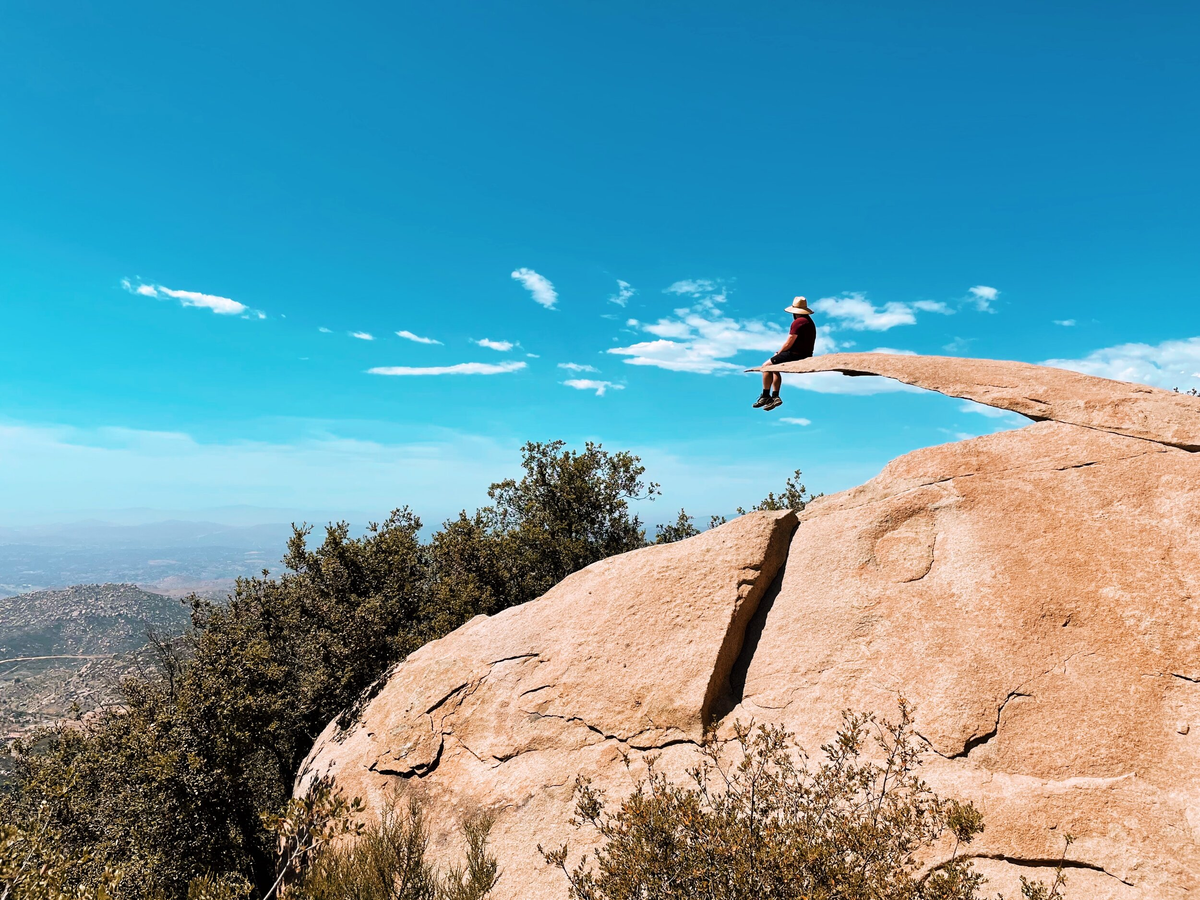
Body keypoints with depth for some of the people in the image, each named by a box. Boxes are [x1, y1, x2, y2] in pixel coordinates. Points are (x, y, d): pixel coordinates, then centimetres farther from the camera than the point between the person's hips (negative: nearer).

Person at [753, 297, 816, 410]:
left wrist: (778, 353, 3)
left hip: (795, 355, -10)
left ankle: (765, 396, 3)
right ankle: (775, 396, 15)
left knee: (766, 365, 0)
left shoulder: (798, 322, -15)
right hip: (805, 355, 10)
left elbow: (788, 343, -16)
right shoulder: (810, 321, 17)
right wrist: (780, 354, 15)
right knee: (774, 367, 23)